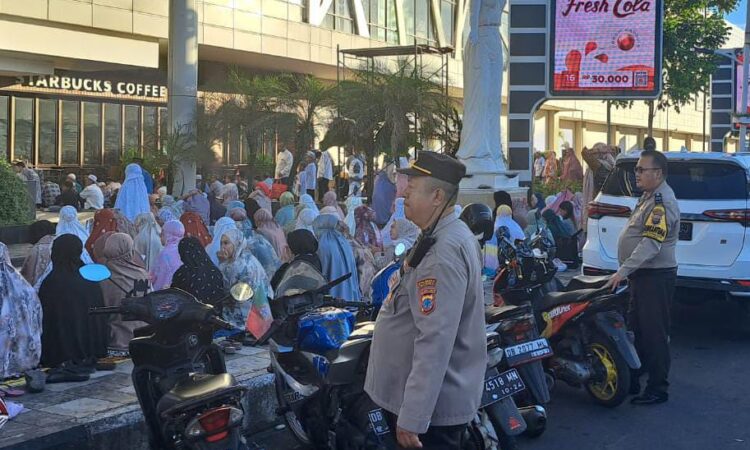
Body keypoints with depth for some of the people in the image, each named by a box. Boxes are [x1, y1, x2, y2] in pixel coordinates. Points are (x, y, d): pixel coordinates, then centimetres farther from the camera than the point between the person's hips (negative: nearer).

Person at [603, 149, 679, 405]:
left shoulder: (662, 202, -19)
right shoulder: (649, 196, 15)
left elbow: (651, 245, -28)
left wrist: (623, 271, -29)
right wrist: (626, 271, 21)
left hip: (656, 277, -11)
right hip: (643, 274, 11)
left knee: (654, 334, -5)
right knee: (637, 329, 16)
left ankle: (658, 389, 2)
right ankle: (631, 381, 26)